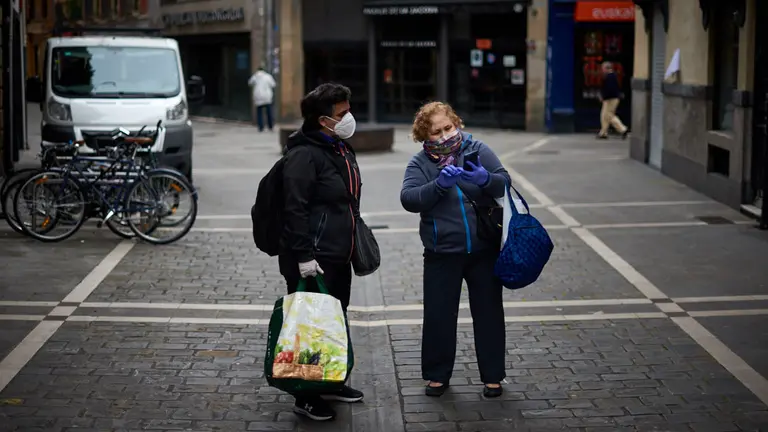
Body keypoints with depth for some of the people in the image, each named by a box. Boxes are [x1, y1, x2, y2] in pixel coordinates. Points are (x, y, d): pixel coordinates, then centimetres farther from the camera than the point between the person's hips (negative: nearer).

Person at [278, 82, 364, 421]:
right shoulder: (304, 155, -17)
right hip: (313, 260, -10)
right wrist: (304, 256, -25)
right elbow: (295, 208, -22)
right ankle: (306, 397, 6)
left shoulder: (342, 149, 14)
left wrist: (354, 243, 27)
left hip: (338, 257, 10)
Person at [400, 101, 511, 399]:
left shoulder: (477, 150, -1)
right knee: (438, 316, 5)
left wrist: (486, 180, -26)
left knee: (488, 313, 9)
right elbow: (408, 198, -14)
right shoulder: (420, 163, -2)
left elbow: (504, 182, -4)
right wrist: (439, 184, -29)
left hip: (483, 251, 0)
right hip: (442, 254, 0)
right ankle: (437, 375, 22)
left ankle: (492, 376, 22)